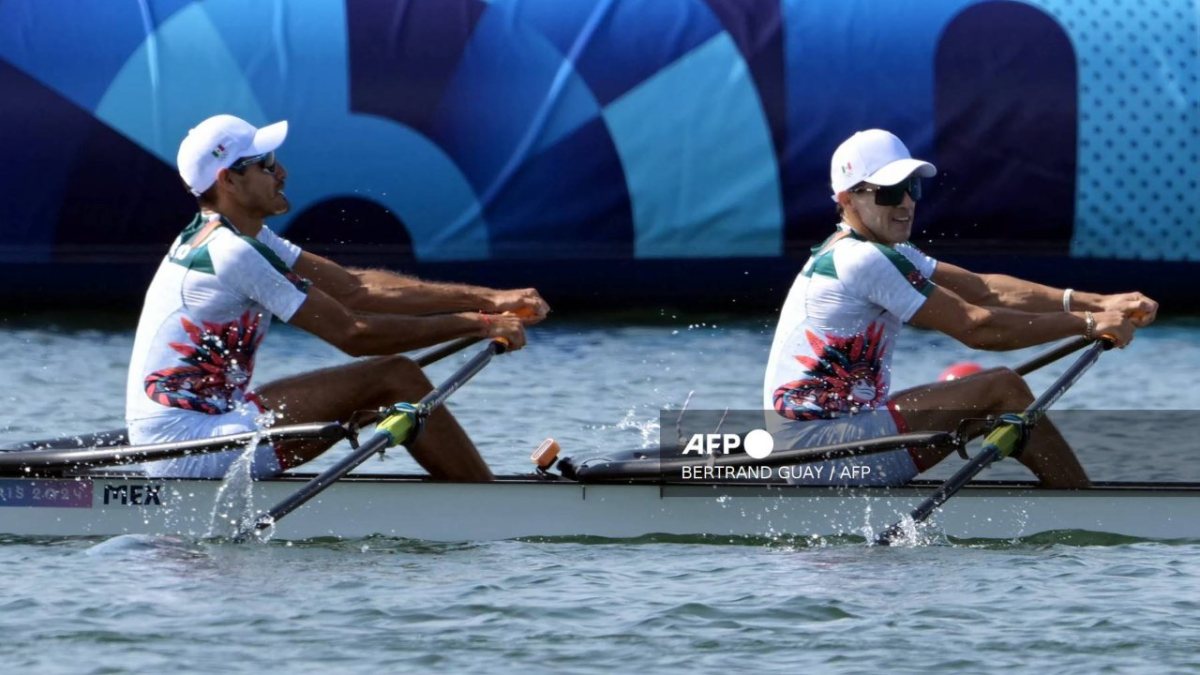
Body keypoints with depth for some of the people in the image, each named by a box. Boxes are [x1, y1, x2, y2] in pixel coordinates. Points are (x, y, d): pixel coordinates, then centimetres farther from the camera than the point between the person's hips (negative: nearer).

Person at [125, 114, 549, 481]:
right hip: (190, 449, -10)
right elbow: (352, 334, -17)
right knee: (395, 379, -9)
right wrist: (477, 325, -10)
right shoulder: (231, 253, -19)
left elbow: (355, 287, 7)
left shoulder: (242, 237, 12)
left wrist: (487, 300, -1)